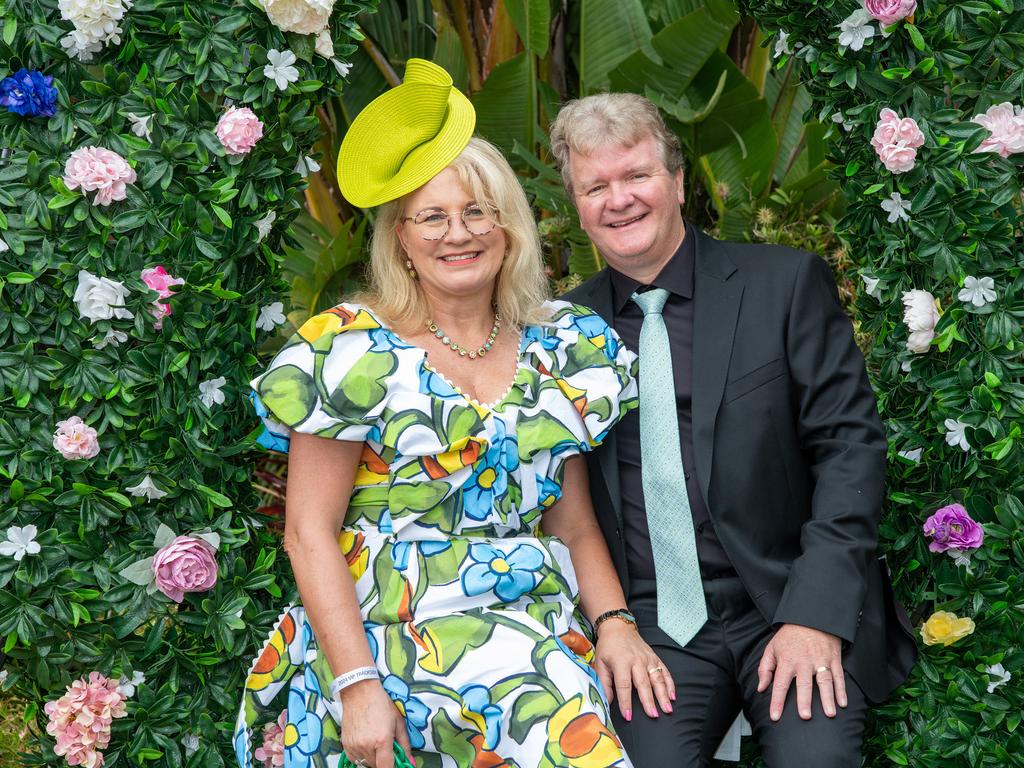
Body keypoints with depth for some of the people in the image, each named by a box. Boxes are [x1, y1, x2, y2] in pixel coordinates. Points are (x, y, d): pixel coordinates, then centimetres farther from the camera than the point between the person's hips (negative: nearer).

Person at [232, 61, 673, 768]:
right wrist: (358, 684, -13)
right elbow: (310, 534, -5)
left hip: (537, 625, 3)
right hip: (392, 633, -3)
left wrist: (614, 622, -3)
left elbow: (575, 526, 14)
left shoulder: (559, 352, 10)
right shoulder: (354, 352, -2)